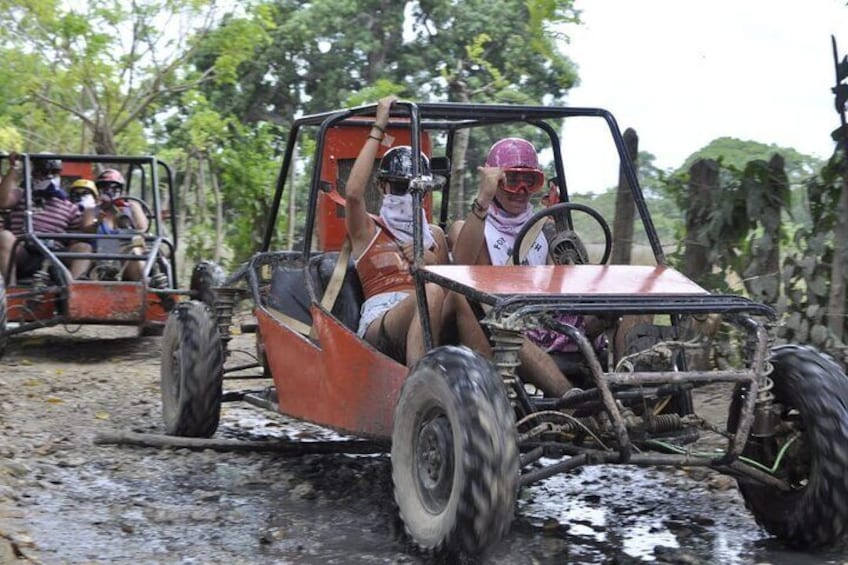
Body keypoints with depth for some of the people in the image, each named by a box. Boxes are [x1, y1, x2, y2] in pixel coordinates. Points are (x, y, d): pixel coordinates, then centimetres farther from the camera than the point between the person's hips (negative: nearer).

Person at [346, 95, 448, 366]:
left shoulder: (434, 235, 31)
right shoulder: (368, 230, 17)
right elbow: (353, 192, -5)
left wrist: (431, 262, 7)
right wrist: (378, 129, 0)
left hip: (429, 325, 4)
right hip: (378, 326, -4)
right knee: (431, 292, -36)